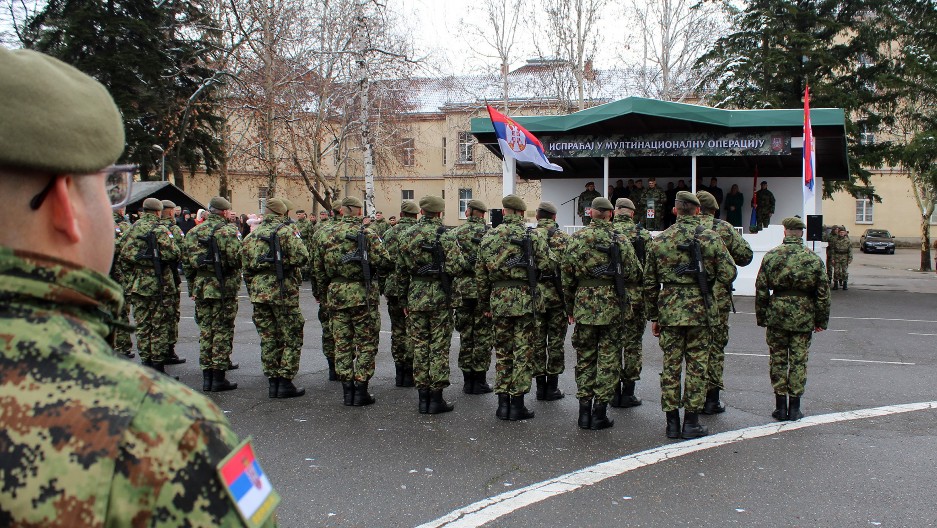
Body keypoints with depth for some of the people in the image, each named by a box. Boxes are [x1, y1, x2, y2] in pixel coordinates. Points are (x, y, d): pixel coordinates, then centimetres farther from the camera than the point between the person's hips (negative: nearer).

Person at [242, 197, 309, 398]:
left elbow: (246, 268, 15)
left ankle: (273, 382, 15)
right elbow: (302, 257, -18)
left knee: (268, 339, 12)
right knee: (291, 338, 3)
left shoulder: (251, 236, 14)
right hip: (283, 291, -6)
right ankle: (285, 382, 2)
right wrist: (286, 263, 3)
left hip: (259, 292, 6)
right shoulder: (287, 231, -6)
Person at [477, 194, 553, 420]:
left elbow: (481, 273, 9)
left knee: (502, 351, 13)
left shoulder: (489, 237, 7)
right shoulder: (533, 235, -4)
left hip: (498, 300, 3)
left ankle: (503, 402, 15)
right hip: (525, 299, -3)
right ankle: (517, 404, 6)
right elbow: (547, 266, -9)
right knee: (523, 352, 3)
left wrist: (484, 303, 17)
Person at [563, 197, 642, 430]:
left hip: (584, 305, 2)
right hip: (612, 306, -2)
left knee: (584, 358, 12)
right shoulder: (620, 240, -3)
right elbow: (634, 275, -2)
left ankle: (584, 411, 13)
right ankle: (600, 413, 7)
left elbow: (567, 276, 3)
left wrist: (570, 306, 13)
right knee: (608, 359, 6)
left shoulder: (576, 239, 1)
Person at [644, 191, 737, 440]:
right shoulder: (711, 238, -2)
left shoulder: (659, 240, 5)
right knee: (696, 366, 6)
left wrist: (653, 316, 14)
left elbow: (650, 283, 7)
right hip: (700, 309, -2)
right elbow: (728, 275, -6)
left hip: (669, 310, 2)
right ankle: (691, 422, 9)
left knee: (670, 365, 8)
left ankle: (672, 423, 12)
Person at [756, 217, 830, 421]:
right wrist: (821, 320, 10)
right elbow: (823, 293, 2)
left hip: (777, 314, 0)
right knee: (798, 361, 6)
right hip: (803, 317, 0)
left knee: (778, 360, 8)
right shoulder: (813, 259, -1)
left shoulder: (771, 256, -1)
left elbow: (761, 289, 1)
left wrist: (761, 317, 9)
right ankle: (794, 408, 10)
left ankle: (780, 406, 10)